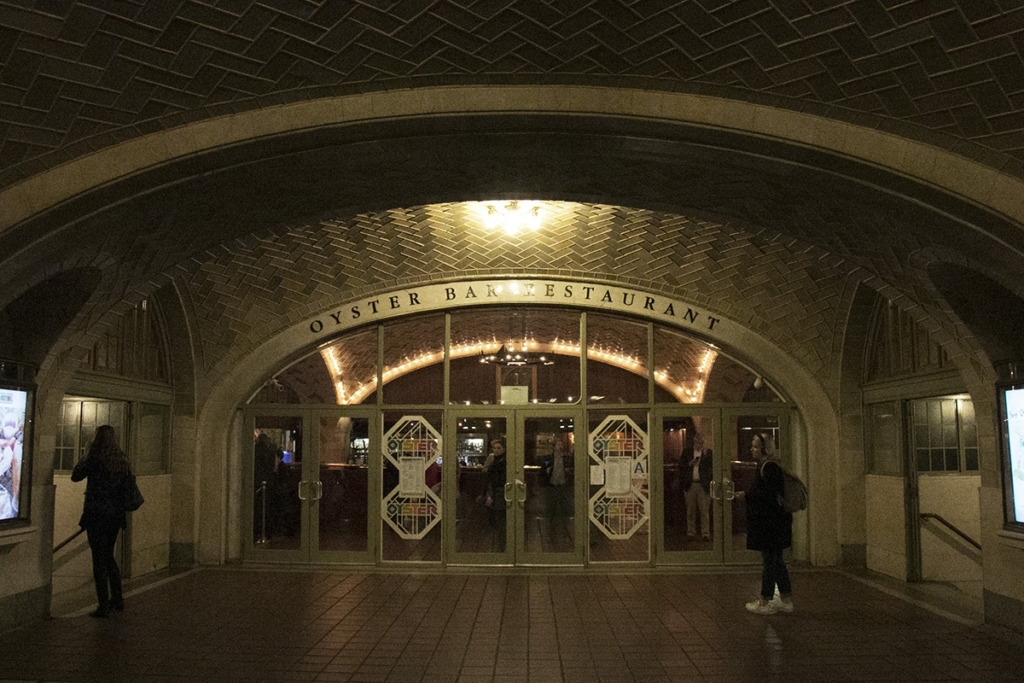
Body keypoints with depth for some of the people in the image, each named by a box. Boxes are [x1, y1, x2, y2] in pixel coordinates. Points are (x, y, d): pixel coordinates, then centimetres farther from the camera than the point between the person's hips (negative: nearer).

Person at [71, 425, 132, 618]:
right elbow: (128, 485, 10)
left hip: (97, 515, -6)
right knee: (108, 556, 21)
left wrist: (85, 456, 6)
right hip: (116, 514, 6)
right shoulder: (122, 460, 4)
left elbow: (75, 476, -1)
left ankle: (104, 607, 2)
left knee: (99, 559, 0)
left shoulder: (94, 458, -13)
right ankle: (117, 599, 27)